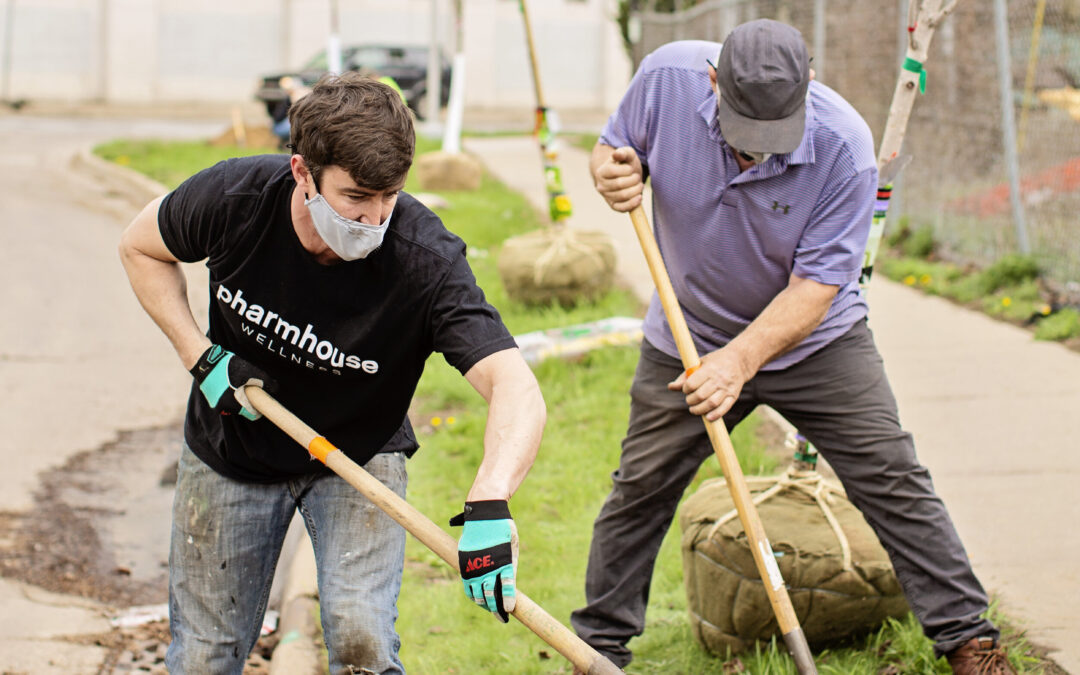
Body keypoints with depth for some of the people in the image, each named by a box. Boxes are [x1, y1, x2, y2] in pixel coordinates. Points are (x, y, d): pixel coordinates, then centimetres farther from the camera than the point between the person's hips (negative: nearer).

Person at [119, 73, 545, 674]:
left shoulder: (425, 259, -33)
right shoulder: (234, 197, -25)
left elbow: (515, 388, -43)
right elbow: (141, 247, -2)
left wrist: (489, 504, -61)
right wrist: (203, 358, -15)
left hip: (360, 454, -2)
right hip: (232, 454, 2)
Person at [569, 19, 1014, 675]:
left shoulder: (843, 147, -29)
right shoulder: (667, 77, -22)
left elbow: (813, 288, -26)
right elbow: (612, 148, -2)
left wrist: (739, 361, -37)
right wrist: (611, 172, -26)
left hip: (815, 341, -2)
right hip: (689, 338, 2)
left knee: (892, 480, -4)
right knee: (641, 489, 5)